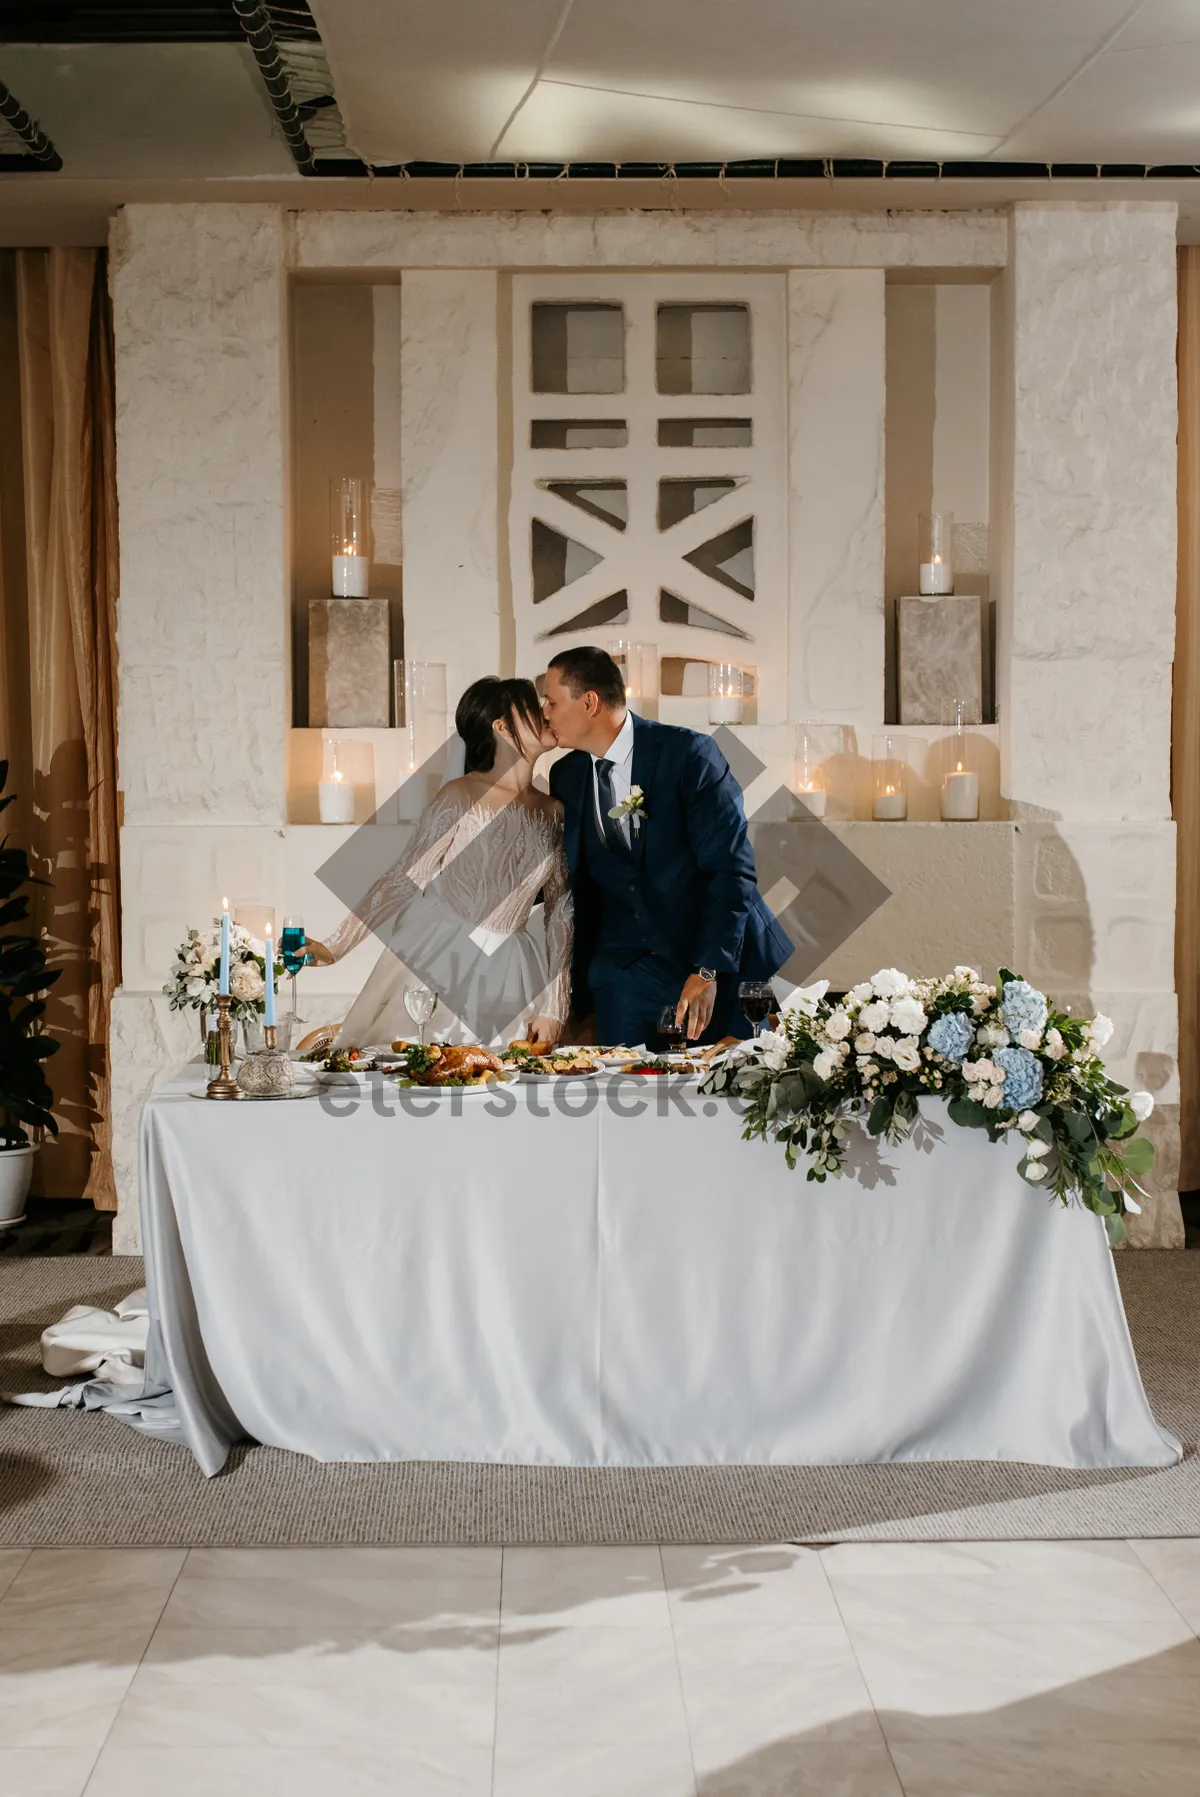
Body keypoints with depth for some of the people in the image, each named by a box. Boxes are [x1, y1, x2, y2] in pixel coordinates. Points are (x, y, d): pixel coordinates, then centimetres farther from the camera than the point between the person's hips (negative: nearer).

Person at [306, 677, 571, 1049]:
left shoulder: (552, 811, 8)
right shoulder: (461, 797, -7)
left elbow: (561, 909, 8)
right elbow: (405, 879, -7)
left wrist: (553, 1008, 1)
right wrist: (335, 947, -13)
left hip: (508, 978, 4)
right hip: (437, 964, -4)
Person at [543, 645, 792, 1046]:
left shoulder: (689, 753, -13)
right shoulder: (565, 776, 5)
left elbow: (731, 867, -16)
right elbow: (571, 880, 12)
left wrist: (708, 970, -21)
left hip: (718, 957, -4)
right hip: (624, 964, 4)